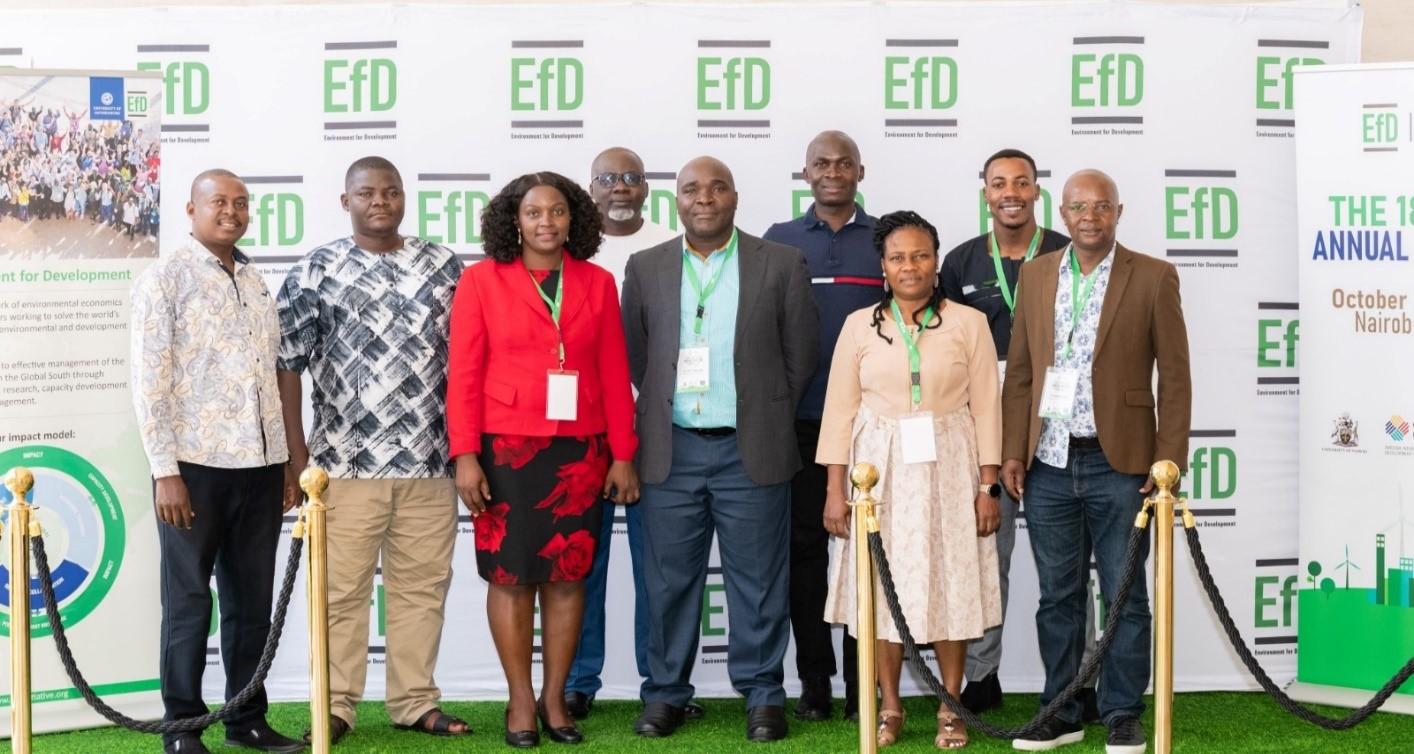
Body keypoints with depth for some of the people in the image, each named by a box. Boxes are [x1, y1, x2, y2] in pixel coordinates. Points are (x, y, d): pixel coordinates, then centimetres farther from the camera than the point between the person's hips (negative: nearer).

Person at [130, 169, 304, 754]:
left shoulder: (255, 282, 14)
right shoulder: (165, 279, -4)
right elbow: (148, 380, -8)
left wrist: (288, 460, 13)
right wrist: (165, 470, -14)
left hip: (259, 465, 5)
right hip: (196, 464, -5)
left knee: (251, 600, 10)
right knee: (189, 601, 2)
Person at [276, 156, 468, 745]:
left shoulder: (445, 268, 8)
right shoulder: (315, 273, 1)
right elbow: (287, 366, 0)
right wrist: (296, 458, -4)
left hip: (430, 462, 3)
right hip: (347, 463, -2)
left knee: (423, 586, 8)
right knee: (342, 589, 1)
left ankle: (415, 702, 18)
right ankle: (335, 708, 10)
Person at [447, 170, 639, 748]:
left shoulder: (597, 283, 7)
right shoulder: (481, 281, 1)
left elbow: (615, 374, 7)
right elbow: (463, 374, -2)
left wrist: (622, 455, 4)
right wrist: (465, 456, -8)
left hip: (580, 451, 2)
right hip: (506, 450, -2)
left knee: (568, 575, 5)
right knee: (511, 575, 1)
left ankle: (555, 699, 15)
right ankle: (521, 700, 11)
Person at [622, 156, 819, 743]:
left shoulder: (782, 264, 2)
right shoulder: (646, 268, 8)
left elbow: (801, 354, 5)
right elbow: (633, 356, 11)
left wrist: (768, 420, 7)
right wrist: (658, 416, 9)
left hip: (751, 451, -1)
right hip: (672, 449, 2)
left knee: (758, 580, 3)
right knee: (670, 579, 6)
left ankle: (763, 694, 13)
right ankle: (665, 693, 16)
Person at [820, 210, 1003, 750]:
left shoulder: (968, 323, 1)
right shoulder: (860, 326, 4)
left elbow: (986, 408, 0)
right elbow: (840, 409, 3)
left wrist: (987, 486, -4)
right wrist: (835, 488, -2)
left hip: (948, 468, -1)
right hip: (880, 469, 1)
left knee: (949, 583, 2)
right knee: (883, 585, 3)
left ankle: (951, 709, 13)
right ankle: (889, 710, 14)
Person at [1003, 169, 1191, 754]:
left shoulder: (1153, 278, -2)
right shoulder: (1035, 275, 9)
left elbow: (1174, 376, -3)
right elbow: (1019, 372, 11)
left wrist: (1170, 460, -8)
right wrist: (1012, 451, 3)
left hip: (1119, 464, -3)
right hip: (1049, 464, 3)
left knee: (1124, 596, 4)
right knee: (1057, 595, 10)